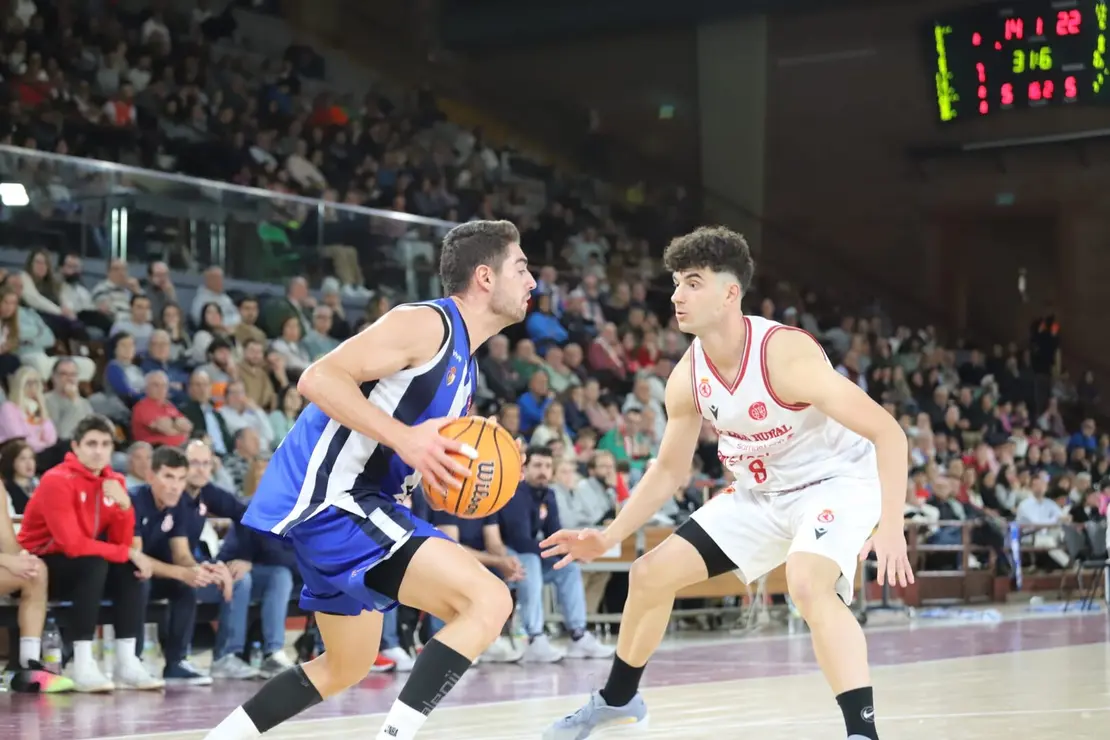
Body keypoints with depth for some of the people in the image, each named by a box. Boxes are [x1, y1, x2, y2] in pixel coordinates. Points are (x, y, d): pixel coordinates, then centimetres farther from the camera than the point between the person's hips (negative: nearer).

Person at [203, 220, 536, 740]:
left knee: (348, 666, 25)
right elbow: (319, 379, -21)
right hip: (328, 496, -11)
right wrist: (404, 438, -28)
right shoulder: (426, 324, -11)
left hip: (349, 501, 11)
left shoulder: (463, 365, 18)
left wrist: (453, 478, 6)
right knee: (489, 600, -21)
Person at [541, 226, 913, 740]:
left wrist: (890, 525, -39)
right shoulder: (687, 377, -9)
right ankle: (618, 699, 32)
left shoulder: (785, 354, -31)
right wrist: (609, 537, -2)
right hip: (764, 494, 8)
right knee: (651, 574, 7)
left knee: (807, 581, -37)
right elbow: (670, 471, 7)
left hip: (838, 481, -7)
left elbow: (887, 432, -29)